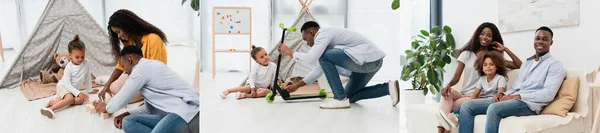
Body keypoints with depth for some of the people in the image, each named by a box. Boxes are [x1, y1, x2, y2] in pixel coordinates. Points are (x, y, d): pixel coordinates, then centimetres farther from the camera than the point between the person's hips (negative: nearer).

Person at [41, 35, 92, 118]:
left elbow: (88, 78, 5)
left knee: (81, 100, -24)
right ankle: (51, 108, -43)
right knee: (70, 99, -34)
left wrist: (90, 91, 7)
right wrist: (79, 93, -28)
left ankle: (55, 101, -23)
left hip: (74, 89, 5)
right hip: (63, 86, -5)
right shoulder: (69, 67, -19)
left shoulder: (86, 64, -8)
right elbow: (67, 84, -21)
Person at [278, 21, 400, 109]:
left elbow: (310, 59, -21)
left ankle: (341, 99, -10)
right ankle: (388, 88, 10)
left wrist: (289, 52, -3)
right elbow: (321, 67, 29)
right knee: (350, 96, 20)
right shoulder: (326, 37, 22)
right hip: (373, 60, 11)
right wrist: (297, 85, 30)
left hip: (368, 59, -11)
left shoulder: (323, 33, -7)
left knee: (324, 56, -12)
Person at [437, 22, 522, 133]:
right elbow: (456, 76, 3)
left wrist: (505, 49, -1)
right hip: (462, 94, 2)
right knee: (447, 93, -33)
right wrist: (448, 85, -19)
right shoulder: (467, 54, 13)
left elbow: (519, 65, 1)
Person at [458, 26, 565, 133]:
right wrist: (502, 94, -1)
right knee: (467, 105, -11)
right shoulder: (527, 63, 27)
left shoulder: (555, 65, 4)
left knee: (493, 108, -37)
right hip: (512, 99, 7)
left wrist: (517, 96, -17)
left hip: (529, 103, -7)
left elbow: (549, 94, -11)